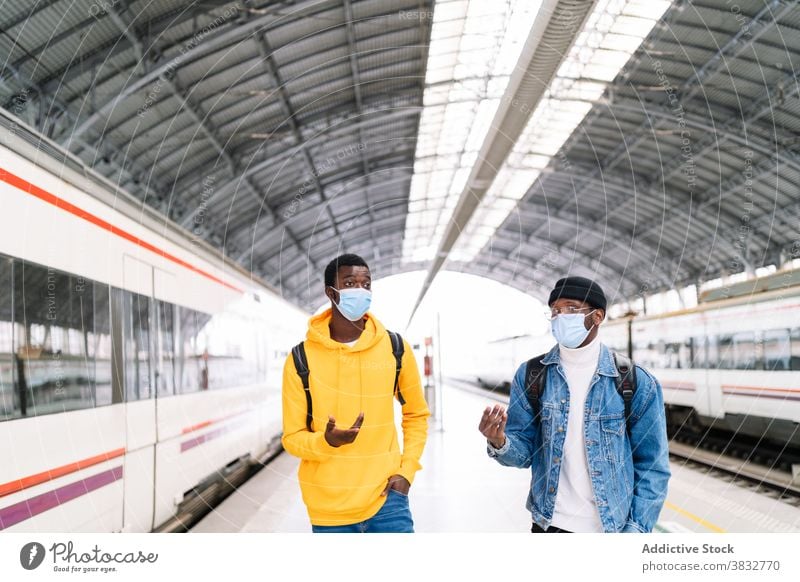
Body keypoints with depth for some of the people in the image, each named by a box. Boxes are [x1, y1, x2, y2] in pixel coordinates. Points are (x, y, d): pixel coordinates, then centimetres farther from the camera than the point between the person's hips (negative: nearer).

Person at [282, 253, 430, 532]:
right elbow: (292, 437, -1)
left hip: (386, 496, 1)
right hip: (329, 505, 0)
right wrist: (327, 441, -22)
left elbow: (416, 414, 12)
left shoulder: (395, 348, -1)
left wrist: (406, 470, 1)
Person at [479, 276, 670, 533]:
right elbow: (524, 451, -2)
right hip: (549, 525, 1)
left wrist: (636, 529, -9)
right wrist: (500, 443, -23)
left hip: (612, 528, -1)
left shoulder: (637, 383, -8)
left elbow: (652, 466, -4)